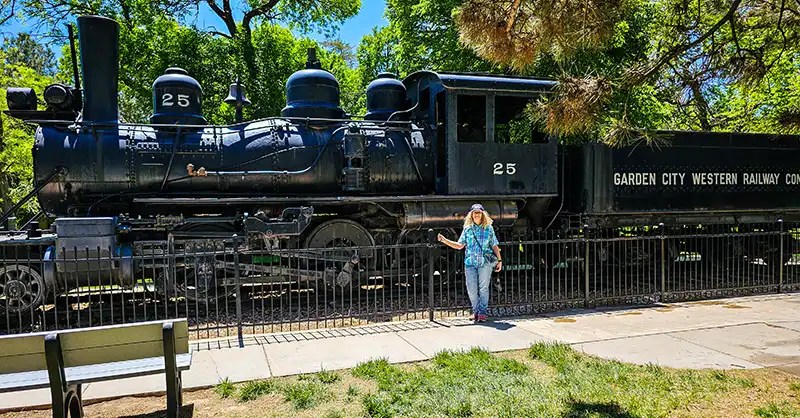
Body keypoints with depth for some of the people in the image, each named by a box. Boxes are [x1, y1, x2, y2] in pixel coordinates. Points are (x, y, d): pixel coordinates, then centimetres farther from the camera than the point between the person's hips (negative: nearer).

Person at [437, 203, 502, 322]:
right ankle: (476, 311, 18)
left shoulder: (488, 228, 6)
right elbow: (460, 245, 10)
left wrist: (499, 260, 5)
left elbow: (494, 246, 9)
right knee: (471, 289, 0)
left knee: (483, 288, -1)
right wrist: (444, 240, 3)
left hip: (485, 262, -2)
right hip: (470, 263, 2)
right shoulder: (467, 229, 9)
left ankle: (483, 312, 8)